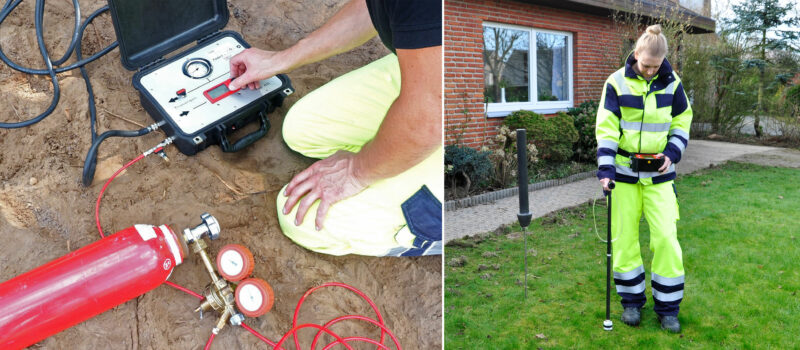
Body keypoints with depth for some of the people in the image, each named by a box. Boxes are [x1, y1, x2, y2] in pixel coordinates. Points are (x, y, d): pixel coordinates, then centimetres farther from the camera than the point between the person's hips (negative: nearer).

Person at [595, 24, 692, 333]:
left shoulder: (672, 83, -1)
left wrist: (672, 153, -8)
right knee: (624, 237, 5)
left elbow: (682, 122, 9)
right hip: (624, 172, -1)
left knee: (666, 238, -2)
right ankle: (632, 300, 23)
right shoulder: (617, 83, -7)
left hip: (659, 173, 1)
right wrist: (605, 168, -18)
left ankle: (668, 307, 14)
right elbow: (606, 129, -10)